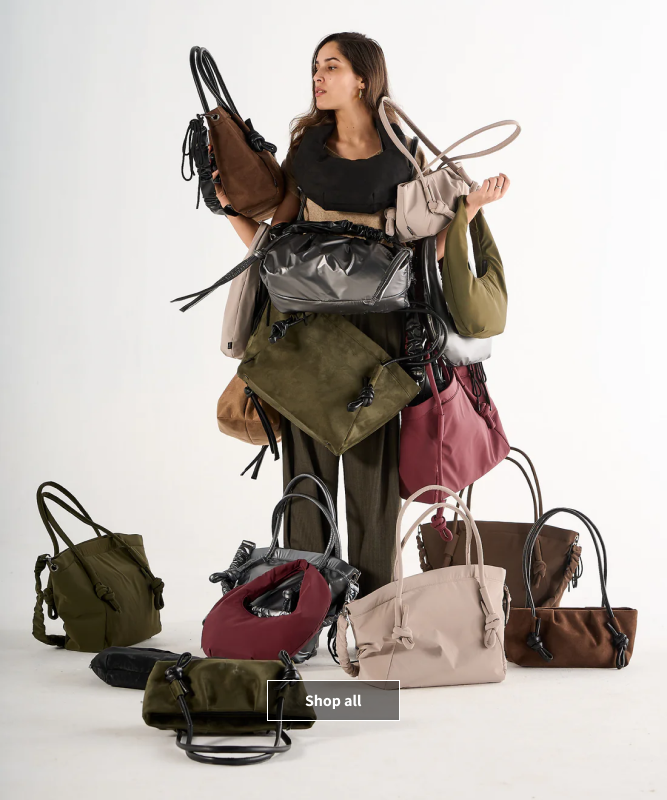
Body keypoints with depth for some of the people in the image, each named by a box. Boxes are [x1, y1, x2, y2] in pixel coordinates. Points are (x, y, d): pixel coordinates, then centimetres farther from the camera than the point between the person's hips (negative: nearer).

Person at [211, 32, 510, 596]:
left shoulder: (405, 156, 4)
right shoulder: (306, 150, 10)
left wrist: (472, 204, -6)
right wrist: (231, 205, -3)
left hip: (375, 323, -2)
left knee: (372, 463, 2)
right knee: (308, 464, 4)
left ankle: (372, 608, 13)